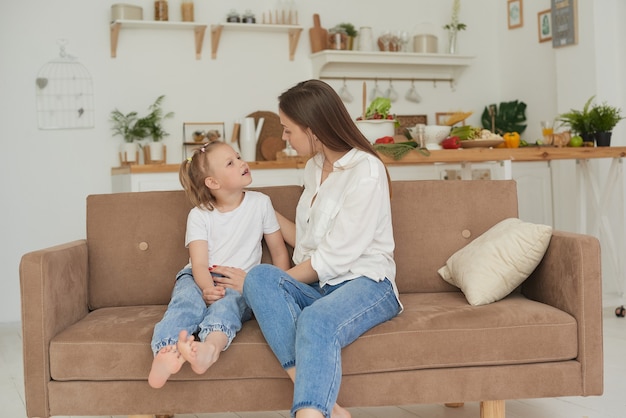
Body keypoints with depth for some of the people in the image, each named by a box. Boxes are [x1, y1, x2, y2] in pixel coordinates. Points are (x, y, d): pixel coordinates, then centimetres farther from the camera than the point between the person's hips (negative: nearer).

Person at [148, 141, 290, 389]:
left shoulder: (260, 203, 5)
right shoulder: (199, 215, 2)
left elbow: (279, 252, 10)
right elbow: (199, 265, -10)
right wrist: (209, 288, -31)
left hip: (240, 285, 0)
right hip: (201, 280, 1)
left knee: (228, 303, -35)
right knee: (187, 301, -33)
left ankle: (210, 348, -65)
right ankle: (167, 352, -60)